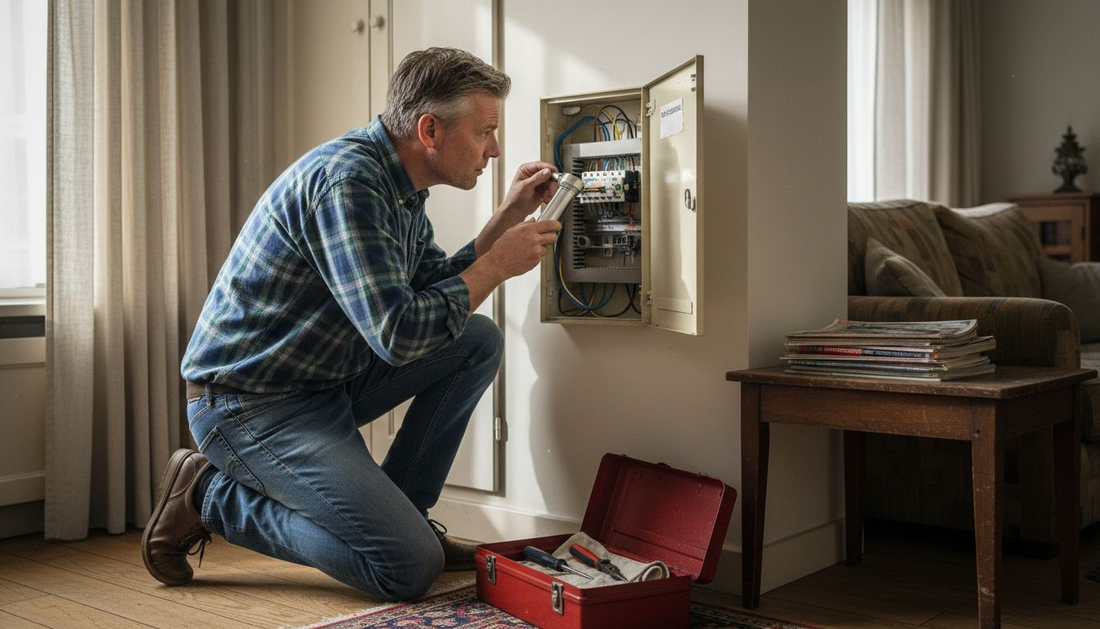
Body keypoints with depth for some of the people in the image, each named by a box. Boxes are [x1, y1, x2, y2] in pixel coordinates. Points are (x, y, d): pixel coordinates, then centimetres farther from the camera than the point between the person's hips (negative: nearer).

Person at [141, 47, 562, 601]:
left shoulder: (399, 184, 6)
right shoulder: (346, 180, -25)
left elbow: (436, 290, 16)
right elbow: (398, 333, -29)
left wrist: (508, 218, 6)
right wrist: (497, 265, -17)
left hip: (328, 380, 10)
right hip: (250, 404, -10)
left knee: (479, 340, 4)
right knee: (410, 567, -16)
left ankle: (401, 510, 10)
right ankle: (210, 495, -1)